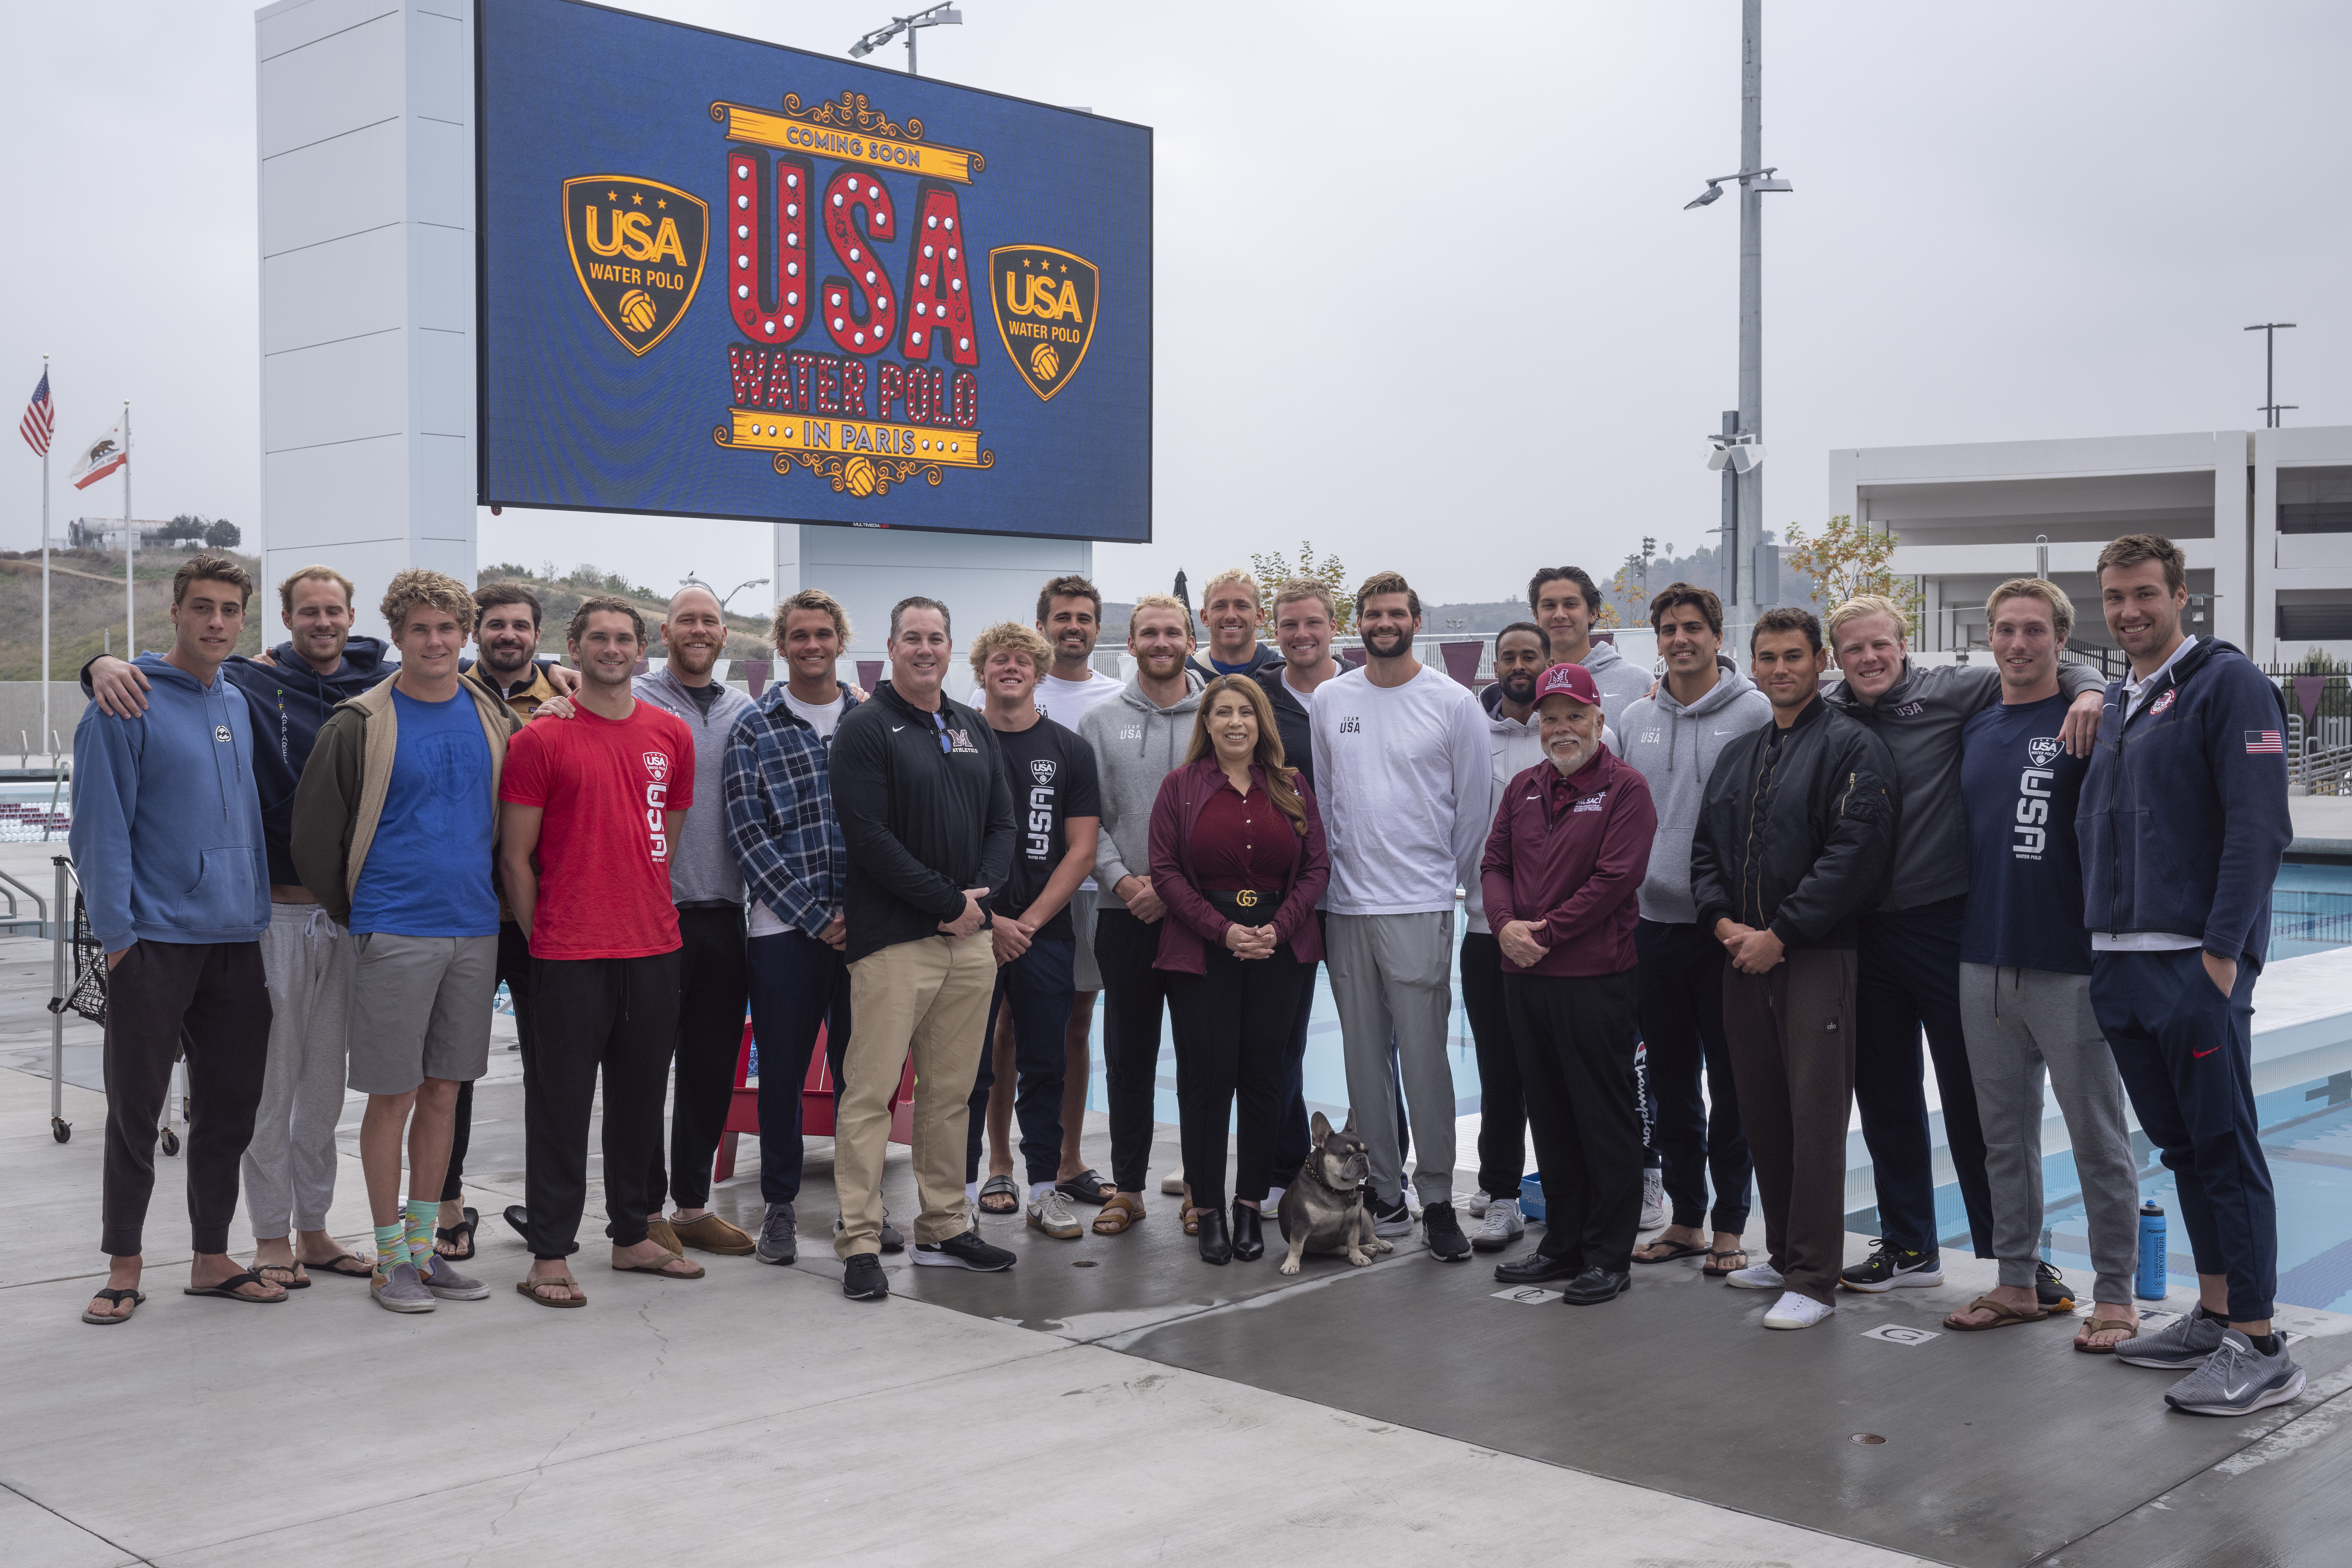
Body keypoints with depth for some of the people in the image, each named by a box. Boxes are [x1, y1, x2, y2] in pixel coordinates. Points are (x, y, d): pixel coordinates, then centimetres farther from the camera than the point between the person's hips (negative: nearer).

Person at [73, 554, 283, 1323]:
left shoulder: (239, 704, 12)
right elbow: (101, 828, -10)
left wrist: (258, 914, 12)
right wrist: (116, 932, -14)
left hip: (237, 942, 6)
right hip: (155, 944, -6)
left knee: (229, 1110, 10)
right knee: (136, 1112, 3)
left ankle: (211, 1258, 20)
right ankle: (123, 1268, 14)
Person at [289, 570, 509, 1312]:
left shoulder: (495, 722, 8)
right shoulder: (360, 726, -5)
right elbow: (314, 831, -2)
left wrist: (493, 898, 13)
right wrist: (352, 913, 2)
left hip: (474, 930, 4)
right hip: (395, 934, -4)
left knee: (443, 1091, 11)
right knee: (394, 1095, 0)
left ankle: (423, 1245, 21)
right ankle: (390, 1258, 10)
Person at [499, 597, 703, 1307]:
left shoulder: (671, 735, 9)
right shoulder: (541, 739, -4)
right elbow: (516, 856, -2)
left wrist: (649, 914, 13)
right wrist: (540, 939, -3)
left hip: (654, 949, 5)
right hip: (570, 954, -4)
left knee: (641, 1096, 13)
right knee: (561, 1101, 1)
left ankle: (632, 1236, 25)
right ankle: (550, 1253, 9)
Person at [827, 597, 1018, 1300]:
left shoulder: (975, 730, 16)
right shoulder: (866, 728, -4)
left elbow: (1001, 823, 15)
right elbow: (869, 838, -13)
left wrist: (980, 897, -4)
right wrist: (949, 902, -14)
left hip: (971, 937, 6)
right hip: (893, 941, -6)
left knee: (952, 1091, 12)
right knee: (871, 1091, -5)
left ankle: (945, 1228, 22)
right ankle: (860, 1243, 0)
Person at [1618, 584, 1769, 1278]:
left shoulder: (1755, 713, -6)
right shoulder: (1634, 719, 9)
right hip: (1652, 922, 5)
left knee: (1731, 1079, 3)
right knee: (1671, 1080, 11)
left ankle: (1729, 1222, 13)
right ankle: (1685, 1216, 22)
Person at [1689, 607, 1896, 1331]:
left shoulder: (1852, 748, -5)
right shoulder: (1737, 755, 18)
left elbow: (1856, 854, -15)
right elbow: (1706, 847, 18)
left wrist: (1779, 934, -15)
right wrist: (1723, 922, -1)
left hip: (1817, 959, -7)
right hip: (1743, 961, 7)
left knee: (1816, 1117, -7)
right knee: (1762, 1114, 12)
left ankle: (1814, 1279, -2)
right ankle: (1783, 1254, 24)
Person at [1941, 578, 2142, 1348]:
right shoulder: (1974, 731, 11)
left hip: (2069, 965, -6)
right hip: (1985, 961, 6)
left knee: (2098, 1139, 3)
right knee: (2005, 1135, 13)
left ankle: (2115, 1297, 13)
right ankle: (2017, 1283, 24)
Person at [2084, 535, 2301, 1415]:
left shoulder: (2228, 684, -6)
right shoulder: (2115, 706, 18)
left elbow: (2260, 829, -13)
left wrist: (2222, 950, -19)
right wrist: (2102, 943, 14)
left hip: (2197, 964, -8)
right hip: (2120, 965, 8)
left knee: (2225, 1149, -6)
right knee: (2181, 1147, 13)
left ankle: (2260, 1349, -1)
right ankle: (2213, 1316, 22)